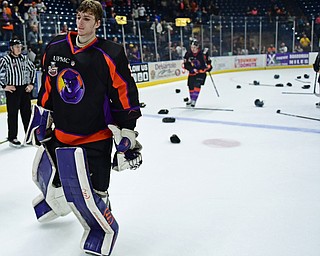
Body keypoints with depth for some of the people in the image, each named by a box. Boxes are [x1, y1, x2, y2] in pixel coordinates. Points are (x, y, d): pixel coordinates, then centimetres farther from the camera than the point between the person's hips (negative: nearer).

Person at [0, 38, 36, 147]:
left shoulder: (24, 58, 6)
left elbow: (32, 69, 17)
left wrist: (31, 84, 10)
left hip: (25, 89, 5)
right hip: (12, 90, -5)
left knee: (27, 112, 11)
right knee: (13, 114, 1)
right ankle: (12, 138, 10)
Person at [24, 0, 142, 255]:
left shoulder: (110, 55, -17)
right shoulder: (55, 49, 0)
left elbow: (126, 98, -15)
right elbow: (47, 90, 11)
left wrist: (127, 138, -14)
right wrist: (40, 121, 14)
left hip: (94, 138, -6)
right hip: (59, 133, 6)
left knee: (91, 192, -10)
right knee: (46, 174, 24)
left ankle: (102, 229, 20)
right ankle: (57, 201, 58)